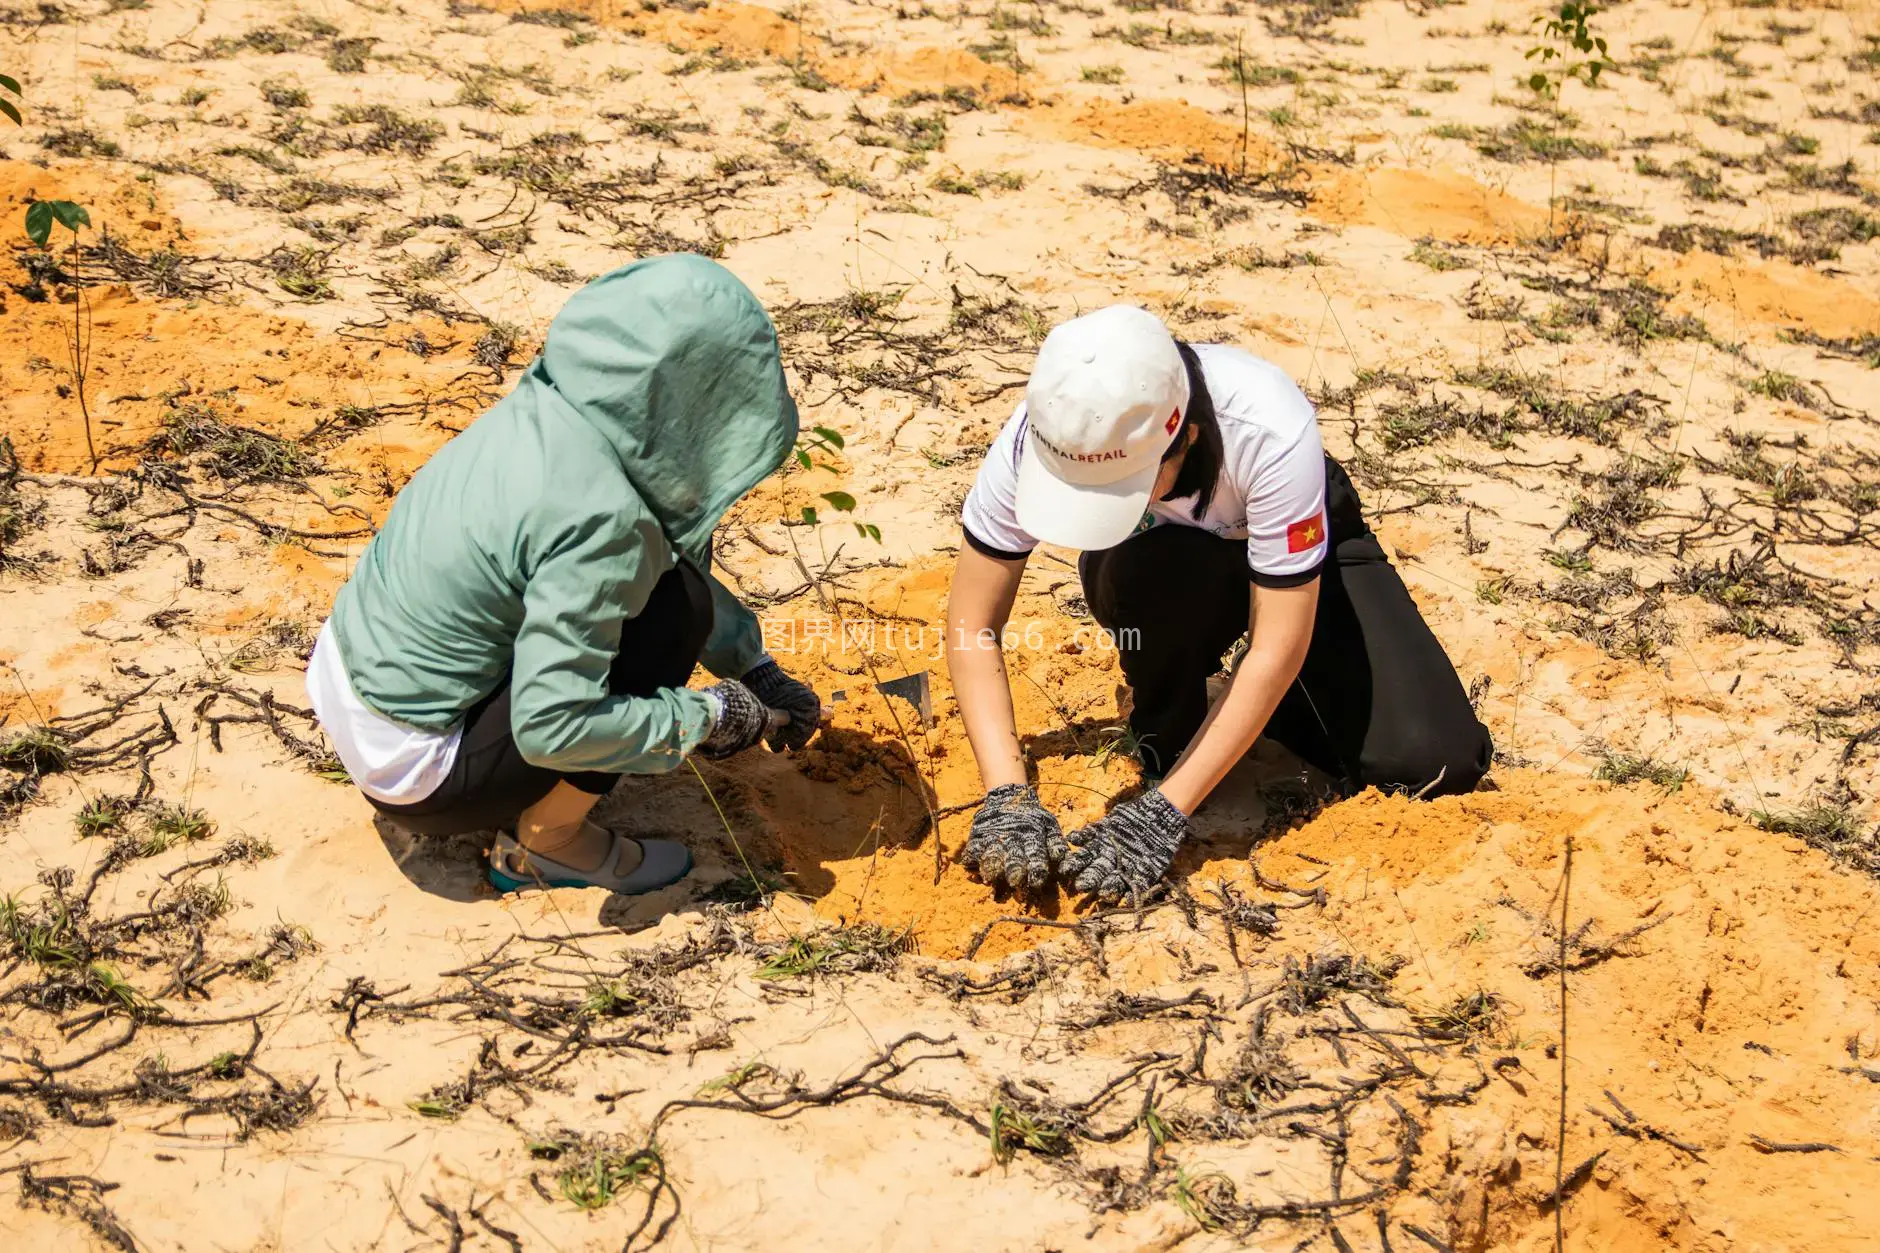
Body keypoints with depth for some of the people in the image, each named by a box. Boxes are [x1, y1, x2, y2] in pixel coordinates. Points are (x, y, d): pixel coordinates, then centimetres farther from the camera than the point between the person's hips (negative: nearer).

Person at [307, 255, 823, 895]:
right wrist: (709, 717, -15)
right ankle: (546, 843, 0)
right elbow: (552, 728, -28)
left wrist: (756, 671, 12)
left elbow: (671, 545, 12)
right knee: (673, 609, -15)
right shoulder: (597, 513, -28)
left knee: (661, 565, 11)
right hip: (411, 773, -8)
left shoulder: (550, 409, -4)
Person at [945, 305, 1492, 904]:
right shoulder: (1038, 437, -33)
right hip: (1157, 558, 1)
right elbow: (973, 626, -24)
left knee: (1435, 762, -20)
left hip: (1296, 549, -1)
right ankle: (1164, 737, -7)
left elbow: (1278, 651, -35)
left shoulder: (1272, 432, -40)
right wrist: (1007, 796, -36)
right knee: (1147, 580, -39)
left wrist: (1162, 814, -38)